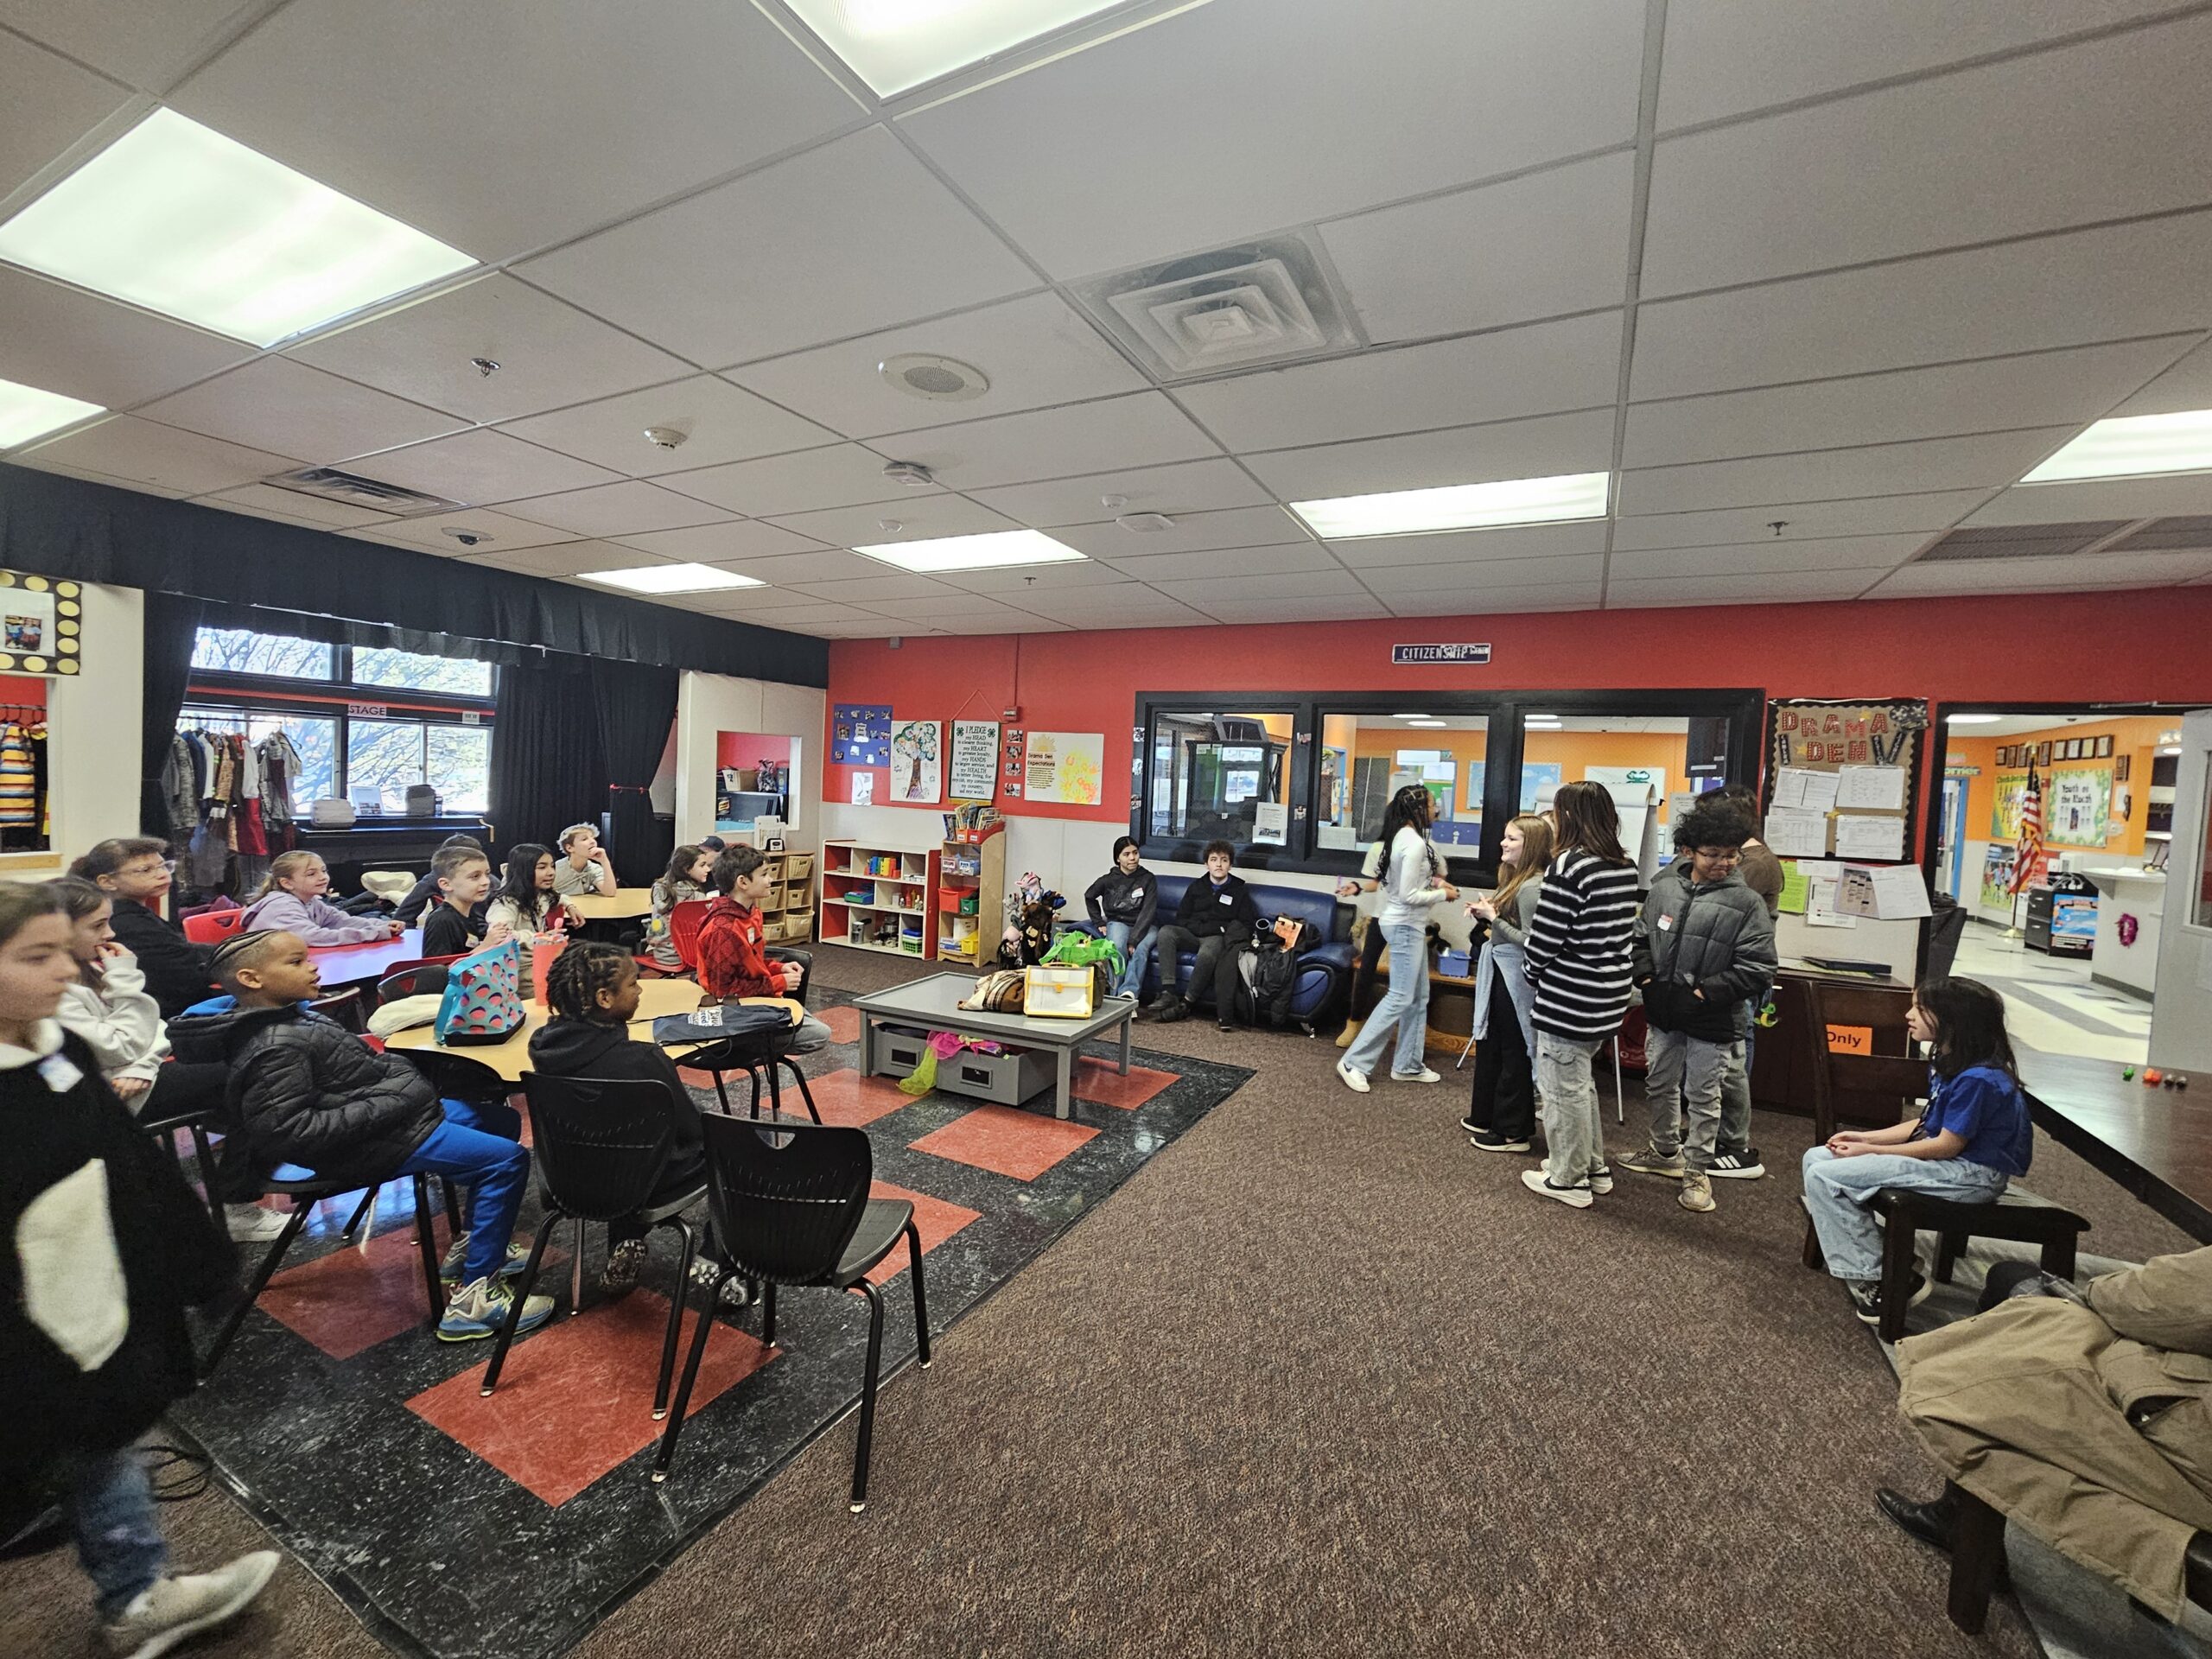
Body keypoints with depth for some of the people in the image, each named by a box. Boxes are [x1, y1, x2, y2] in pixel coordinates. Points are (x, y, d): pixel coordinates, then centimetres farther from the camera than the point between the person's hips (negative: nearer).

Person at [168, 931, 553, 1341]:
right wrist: (389, 1106, -25)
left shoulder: (290, 1017, 10)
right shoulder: (275, 1048, -22)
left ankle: (471, 1246, 26)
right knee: (505, 1159, -16)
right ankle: (475, 1299, -9)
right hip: (375, 1145, -11)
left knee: (502, 1121, 18)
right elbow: (286, 1131, -28)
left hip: (396, 1112, 11)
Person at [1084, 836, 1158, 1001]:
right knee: (1118, 948, -33)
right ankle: (1116, 996, -32)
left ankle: (1128, 993, -42)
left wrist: (1134, 939, -22)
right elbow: (1089, 896, 21)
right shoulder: (1109, 880, 1)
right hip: (1118, 923, 1)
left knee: (1140, 948, -35)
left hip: (1143, 926, 0)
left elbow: (1148, 911, -11)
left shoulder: (1147, 879, -3)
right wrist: (1099, 922, 12)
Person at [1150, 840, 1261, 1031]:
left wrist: (1219, 929, -9)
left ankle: (1186, 1003, -27)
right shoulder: (1196, 887, 16)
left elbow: (1248, 925, 4)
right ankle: (1168, 993, -35)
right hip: (1193, 935, 3)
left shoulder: (1240, 891, 9)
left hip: (1218, 937, -3)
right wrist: (1200, 928, -6)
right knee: (1166, 932, -28)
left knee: (1207, 953, -39)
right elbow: (1180, 918, 12)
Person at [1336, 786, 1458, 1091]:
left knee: (1419, 997, 15)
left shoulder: (1405, 835, 9)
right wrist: (1443, 894, -9)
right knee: (1400, 998, -6)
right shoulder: (1415, 843, -20)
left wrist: (1433, 881, 6)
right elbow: (1409, 895, -22)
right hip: (1405, 926, -10)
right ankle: (1354, 1062, -2)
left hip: (1409, 925, 10)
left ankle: (1408, 1065, 23)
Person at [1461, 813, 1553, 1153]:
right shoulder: (1513, 878, 9)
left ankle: (1513, 1131, 15)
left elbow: (1528, 940, -23)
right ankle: (1486, 1116, 33)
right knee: (1489, 1045, 19)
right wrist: (1486, 912, 1)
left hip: (1515, 978, -10)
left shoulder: (1532, 887, -20)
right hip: (1499, 971, 10)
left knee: (1513, 1054, 2)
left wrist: (1493, 918, -19)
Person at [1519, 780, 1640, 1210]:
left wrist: (1535, 973, 1)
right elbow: (1623, 932, 12)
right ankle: (1594, 1167, 35)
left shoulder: (1569, 864, -18)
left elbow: (1545, 935, -18)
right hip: (1608, 996, 8)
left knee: (1563, 1087, 7)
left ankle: (1568, 1179, 20)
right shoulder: (1626, 867, 5)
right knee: (1580, 1081, 24)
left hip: (1567, 999, -8)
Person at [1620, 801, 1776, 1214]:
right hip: (1663, 1012, 5)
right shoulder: (1663, 889, -1)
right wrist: (1646, 978, 0)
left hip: (1712, 1020, -5)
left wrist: (1706, 992, -17)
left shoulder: (1745, 902, -13)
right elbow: (1641, 938, 12)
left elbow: (1758, 968, -14)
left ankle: (1697, 1171, 26)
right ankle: (1665, 1153, 40)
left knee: (1702, 1095, 8)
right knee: (1659, 1085, 20)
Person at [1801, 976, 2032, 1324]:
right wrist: (1865, 1137, 4)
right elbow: (1927, 1125, 14)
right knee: (1816, 1158, 2)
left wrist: (1871, 1151, -13)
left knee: (1824, 1176, -21)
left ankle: (1877, 1280, -7)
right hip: (1944, 1157, 10)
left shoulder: (1978, 1079, -21)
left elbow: (1947, 1145, -19)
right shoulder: (1946, 1063, 9)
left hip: (1971, 1174, -10)